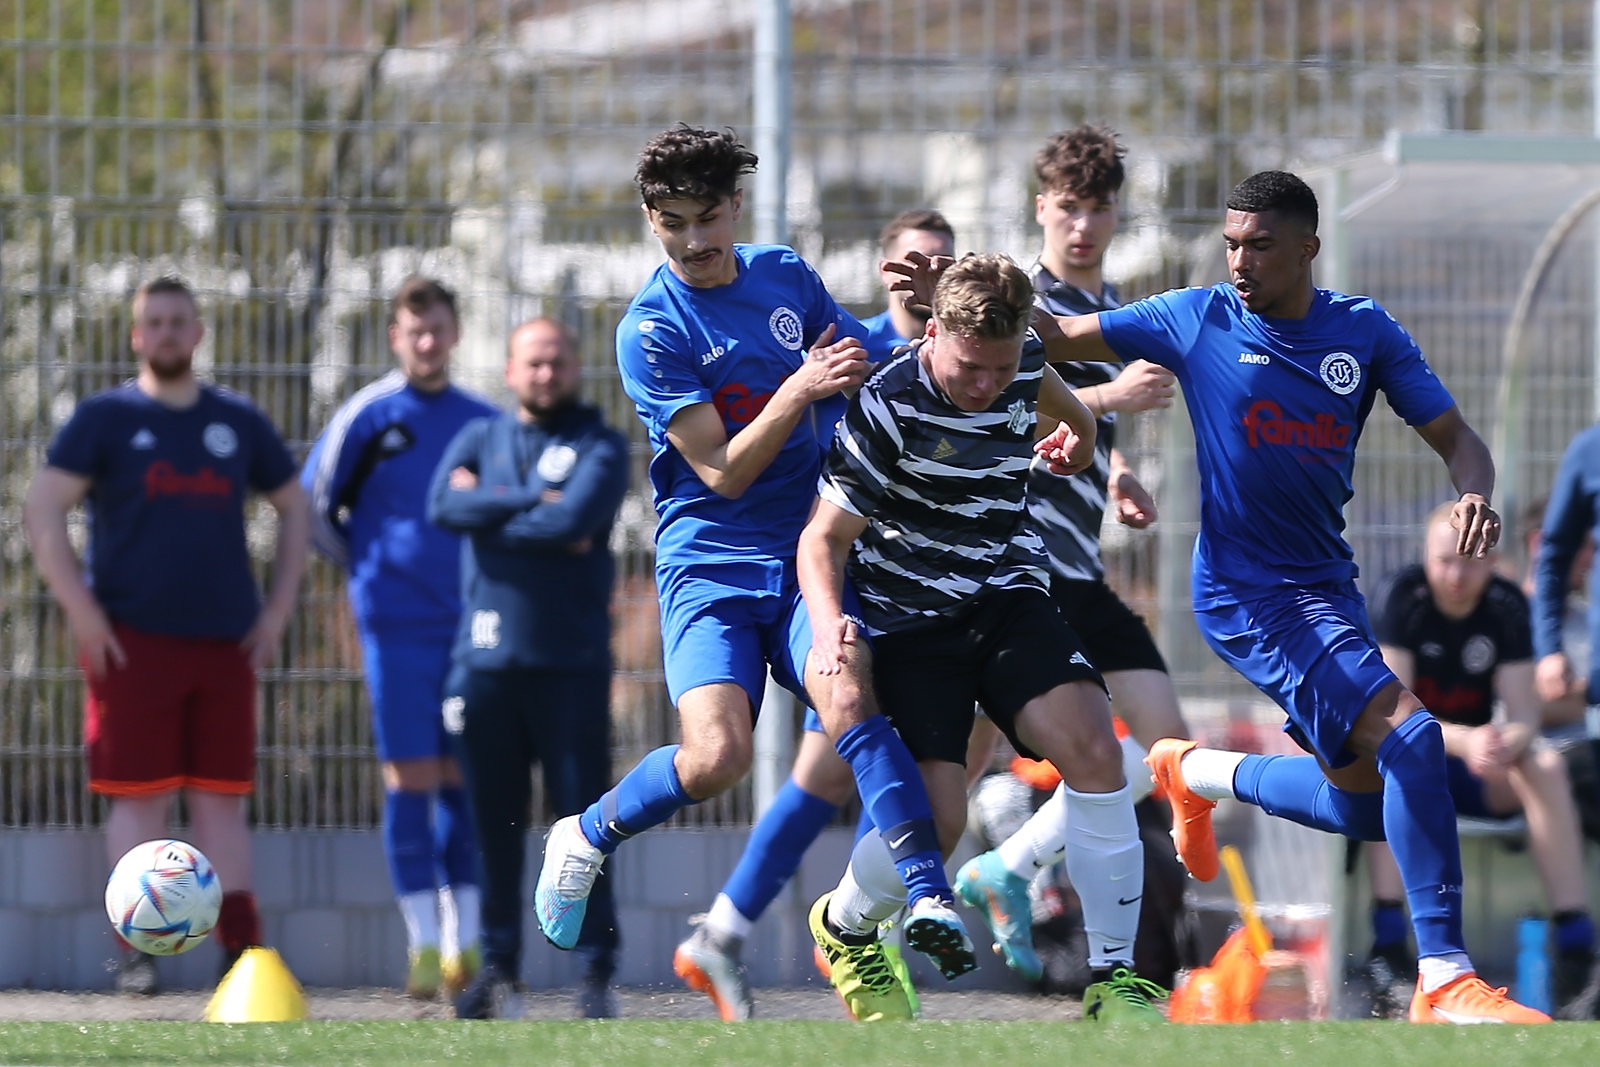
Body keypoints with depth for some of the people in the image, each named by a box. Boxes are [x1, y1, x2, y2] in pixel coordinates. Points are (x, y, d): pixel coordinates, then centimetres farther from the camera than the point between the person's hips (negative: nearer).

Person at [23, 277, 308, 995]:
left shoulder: (239, 423, 12)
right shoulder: (106, 418, 2)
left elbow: (293, 510, 22)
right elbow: (42, 512, -2)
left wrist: (277, 610, 11)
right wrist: (82, 613, -10)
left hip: (225, 641, 3)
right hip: (134, 640, -3)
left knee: (221, 799, 4)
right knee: (140, 797, -4)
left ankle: (241, 952, 3)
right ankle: (137, 951, -1)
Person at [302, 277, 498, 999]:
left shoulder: (484, 423, 11)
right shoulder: (367, 416, 1)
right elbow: (312, 506, 6)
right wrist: (367, 568, 9)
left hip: (472, 623, 3)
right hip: (398, 628, -3)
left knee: (463, 777, 4)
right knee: (410, 777, -5)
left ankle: (465, 939, 7)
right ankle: (423, 941, -1)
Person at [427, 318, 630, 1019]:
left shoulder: (600, 448, 5)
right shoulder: (480, 439, 15)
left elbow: (574, 521, -14)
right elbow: (444, 506, -4)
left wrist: (488, 511, -3)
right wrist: (536, 501, -9)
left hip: (570, 663, -3)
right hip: (485, 663, 3)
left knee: (582, 817, -4)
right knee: (494, 821, 5)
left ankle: (596, 968, -1)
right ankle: (498, 966, 14)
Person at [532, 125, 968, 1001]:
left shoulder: (785, 275, 7)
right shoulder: (651, 331, -7)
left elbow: (867, 371, 23)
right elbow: (723, 472, -12)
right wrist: (799, 388, -22)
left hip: (807, 546, 3)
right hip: (709, 562, -3)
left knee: (846, 700, -25)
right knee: (716, 756, -18)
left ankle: (931, 899, -30)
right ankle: (587, 838, 11)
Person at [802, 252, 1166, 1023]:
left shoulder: (1022, 361, -4)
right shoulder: (888, 410, -21)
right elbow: (823, 536, -17)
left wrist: (1078, 436, 41)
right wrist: (830, 624, -34)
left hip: (1009, 600, 4)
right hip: (910, 619, -4)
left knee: (1093, 751, -21)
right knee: (936, 819, -17)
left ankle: (1113, 977, -11)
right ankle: (842, 928, 19)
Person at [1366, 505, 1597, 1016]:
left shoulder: (1507, 606, -7)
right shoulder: (1403, 597, -15)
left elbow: (1523, 716, -13)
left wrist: (1507, 744, -38)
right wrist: (1464, 741, -41)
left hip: (1475, 770, 3)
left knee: (1546, 764, -27)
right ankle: (1388, 945, -42)